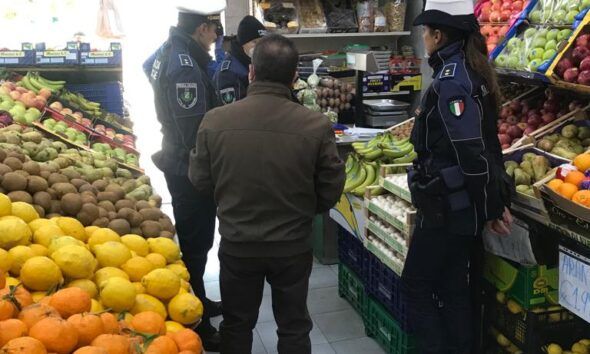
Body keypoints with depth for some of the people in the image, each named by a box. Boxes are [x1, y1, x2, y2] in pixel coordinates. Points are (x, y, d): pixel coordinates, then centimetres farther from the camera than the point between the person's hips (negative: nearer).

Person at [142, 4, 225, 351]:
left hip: (179, 163, 10)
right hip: (192, 169, -10)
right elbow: (195, 132, -26)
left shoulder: (169, 53, 7)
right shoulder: (185, 67, -24)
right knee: (196, 244, 1)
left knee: (192, 240, 22)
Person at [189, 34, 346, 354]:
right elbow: (330, 192, -8)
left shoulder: (215, 121, -17)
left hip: (236, 245, 1)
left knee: (236, 325, 23)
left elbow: (200, 181, -4)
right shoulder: (317, 126, -19)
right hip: (293, 247, 0)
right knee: (294, 328, 21)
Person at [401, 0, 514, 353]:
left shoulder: (451, 79, -20)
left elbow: (472, 153, -25)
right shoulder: (472, 71, 9)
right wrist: (492, 204, 19)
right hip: (466, 205, 9)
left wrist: (492, 209, -17)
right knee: (457, 291, 17)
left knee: (417, 285, 6)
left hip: (448, 207, -9)